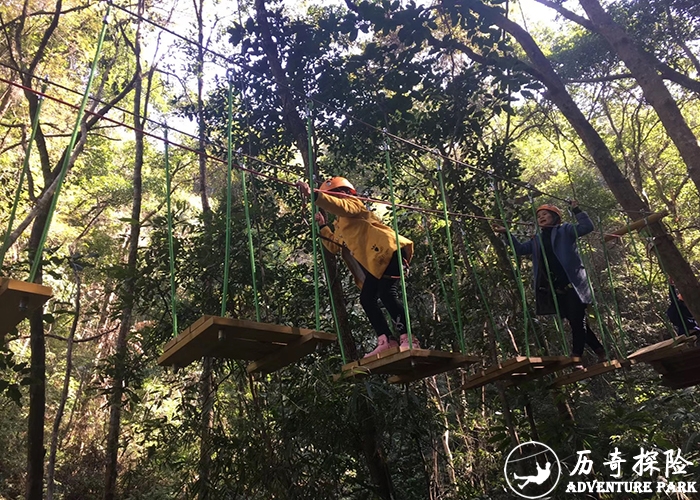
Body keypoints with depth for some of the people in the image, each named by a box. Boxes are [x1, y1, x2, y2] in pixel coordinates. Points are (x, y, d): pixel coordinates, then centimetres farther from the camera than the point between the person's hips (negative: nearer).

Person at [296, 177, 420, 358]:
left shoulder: (352, 203, 2)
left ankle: (408, 339, -22)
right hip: (374, 264, 10)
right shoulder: (339, 224, 30)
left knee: (387, 294, -22)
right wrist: (323, 225, 31)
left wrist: (313, 194, -31)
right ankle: (386, 341, -1)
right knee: (366, 299, 3)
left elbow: (339, 206, -22)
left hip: (388, 251, -10)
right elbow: (334, 246, 32)